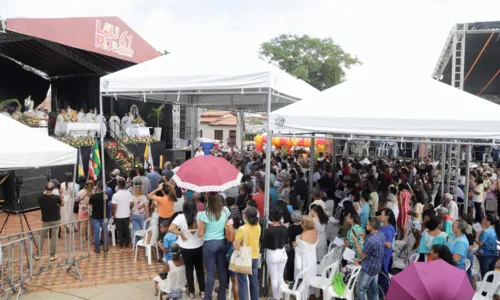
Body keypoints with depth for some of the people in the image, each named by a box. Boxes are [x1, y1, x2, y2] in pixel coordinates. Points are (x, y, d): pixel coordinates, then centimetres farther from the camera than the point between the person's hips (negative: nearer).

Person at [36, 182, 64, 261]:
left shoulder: (40, 197, -11)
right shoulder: (56, 197, -18)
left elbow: (40, 206, 8)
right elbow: (62, 204, 0)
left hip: (45, 220, 2)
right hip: (56, 220, -2)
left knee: (42, 237, 16)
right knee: (54, 237, 6)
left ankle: (38, 254, 21)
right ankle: (52, 255, 12)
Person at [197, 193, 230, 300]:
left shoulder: (204, 214, -15)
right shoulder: (225, 210, -3)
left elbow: (200, 234, -11)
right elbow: (227, 227, 7)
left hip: (209, 244, -4)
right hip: (222, 242, 4)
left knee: (210, 272, 5)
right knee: (223, 270, 12)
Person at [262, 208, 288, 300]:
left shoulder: (268, 230, -21)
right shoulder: (284, 229, -8)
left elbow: (264, 245, -12)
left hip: (272, 254, -4)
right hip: (282, 253, 5)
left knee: (274, 278, 9)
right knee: (280, 277, 18)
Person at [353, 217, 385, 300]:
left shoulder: (371, 240, -33)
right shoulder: (381, 234, -5)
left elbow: (362, 255, -20)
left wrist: (356, 241, -16)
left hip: (368, 268, -9)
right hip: (377, 266, 9)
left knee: (360, 289, 4)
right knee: (374, 287, 23)